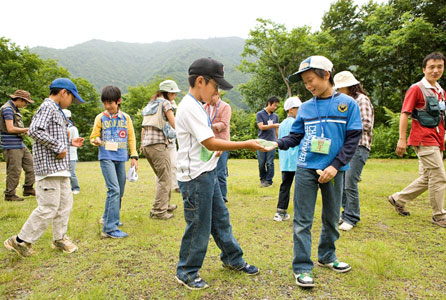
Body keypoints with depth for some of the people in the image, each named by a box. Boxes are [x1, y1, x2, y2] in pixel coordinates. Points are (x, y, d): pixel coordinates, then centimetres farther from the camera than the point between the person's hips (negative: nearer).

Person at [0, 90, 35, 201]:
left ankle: (28, 189, 19)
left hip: (20, 144, 10)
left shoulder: (15, 109, 18)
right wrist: (27, 129, -11)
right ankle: (9, 195, 6)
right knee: (14, 171, -5)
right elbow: (10, 129, -20)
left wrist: (25, 131, 5)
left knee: (31, 165, 10)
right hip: (11, 146, -10)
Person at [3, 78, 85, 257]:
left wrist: (69, 143, 16)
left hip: (60, 168, 10)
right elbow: (35, 131, -23)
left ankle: (59, 239, 25)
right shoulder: (48, 107, -9)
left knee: (65, 203, 13)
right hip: (49, 166, -10)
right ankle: (21, 241, 8)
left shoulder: (56, 111, 21)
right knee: (48, 207, -7)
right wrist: (59, 147, -19)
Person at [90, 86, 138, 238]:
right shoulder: (100, 118, 2)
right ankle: (109, 228, -12)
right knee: (114, 190, -16)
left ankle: (108, 217, 36)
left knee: (119, 191, 13)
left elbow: (131, 138, 10)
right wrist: (96, 140, -16)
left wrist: (134, 156, 3)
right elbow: (93, 137, 7)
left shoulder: (126, 118, 7)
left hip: (121, 158, 4)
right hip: (106, 157, -4)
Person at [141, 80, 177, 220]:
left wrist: (142, 143, 28)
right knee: (165, 178, -4)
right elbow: (174, 125, -9)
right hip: (158, 144, -8)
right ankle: (158, 211, -3)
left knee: (162, 177, 18)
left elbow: (143, 127, 21)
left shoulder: (150, 104, 21)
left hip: (146, 145, 9)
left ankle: (165, 205, 27)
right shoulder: (165, 103, -2)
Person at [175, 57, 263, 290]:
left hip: (208, 173, 10)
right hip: (195, 177, -10)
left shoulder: (197, 106, 13)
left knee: (220, 218, 20)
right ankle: (186, 273, 22)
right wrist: (246, 145, -17)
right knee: (199, 227, 3)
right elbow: (210, 143, -22)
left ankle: (233, 259, 38)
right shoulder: (190, 107, -19)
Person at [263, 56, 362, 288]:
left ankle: (327, 256, 36)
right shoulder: (306, 107, 7)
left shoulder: (347, 104, 0)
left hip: (333, 170, 0)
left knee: (332, 217, 15)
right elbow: (295, 137, 8)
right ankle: (302, 267, 10)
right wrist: (277, 143, -11)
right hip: (306, 169, 1)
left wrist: (335, 166, -14)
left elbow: (353, 139, -4)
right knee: (302, 221, 0)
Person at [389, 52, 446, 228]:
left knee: (427, 178, 12)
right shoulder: (416, 89, -7)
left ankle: (398, 199, 24)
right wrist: (401, 139, -18)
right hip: (424, 140, -8)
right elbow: (404, 114, -12)